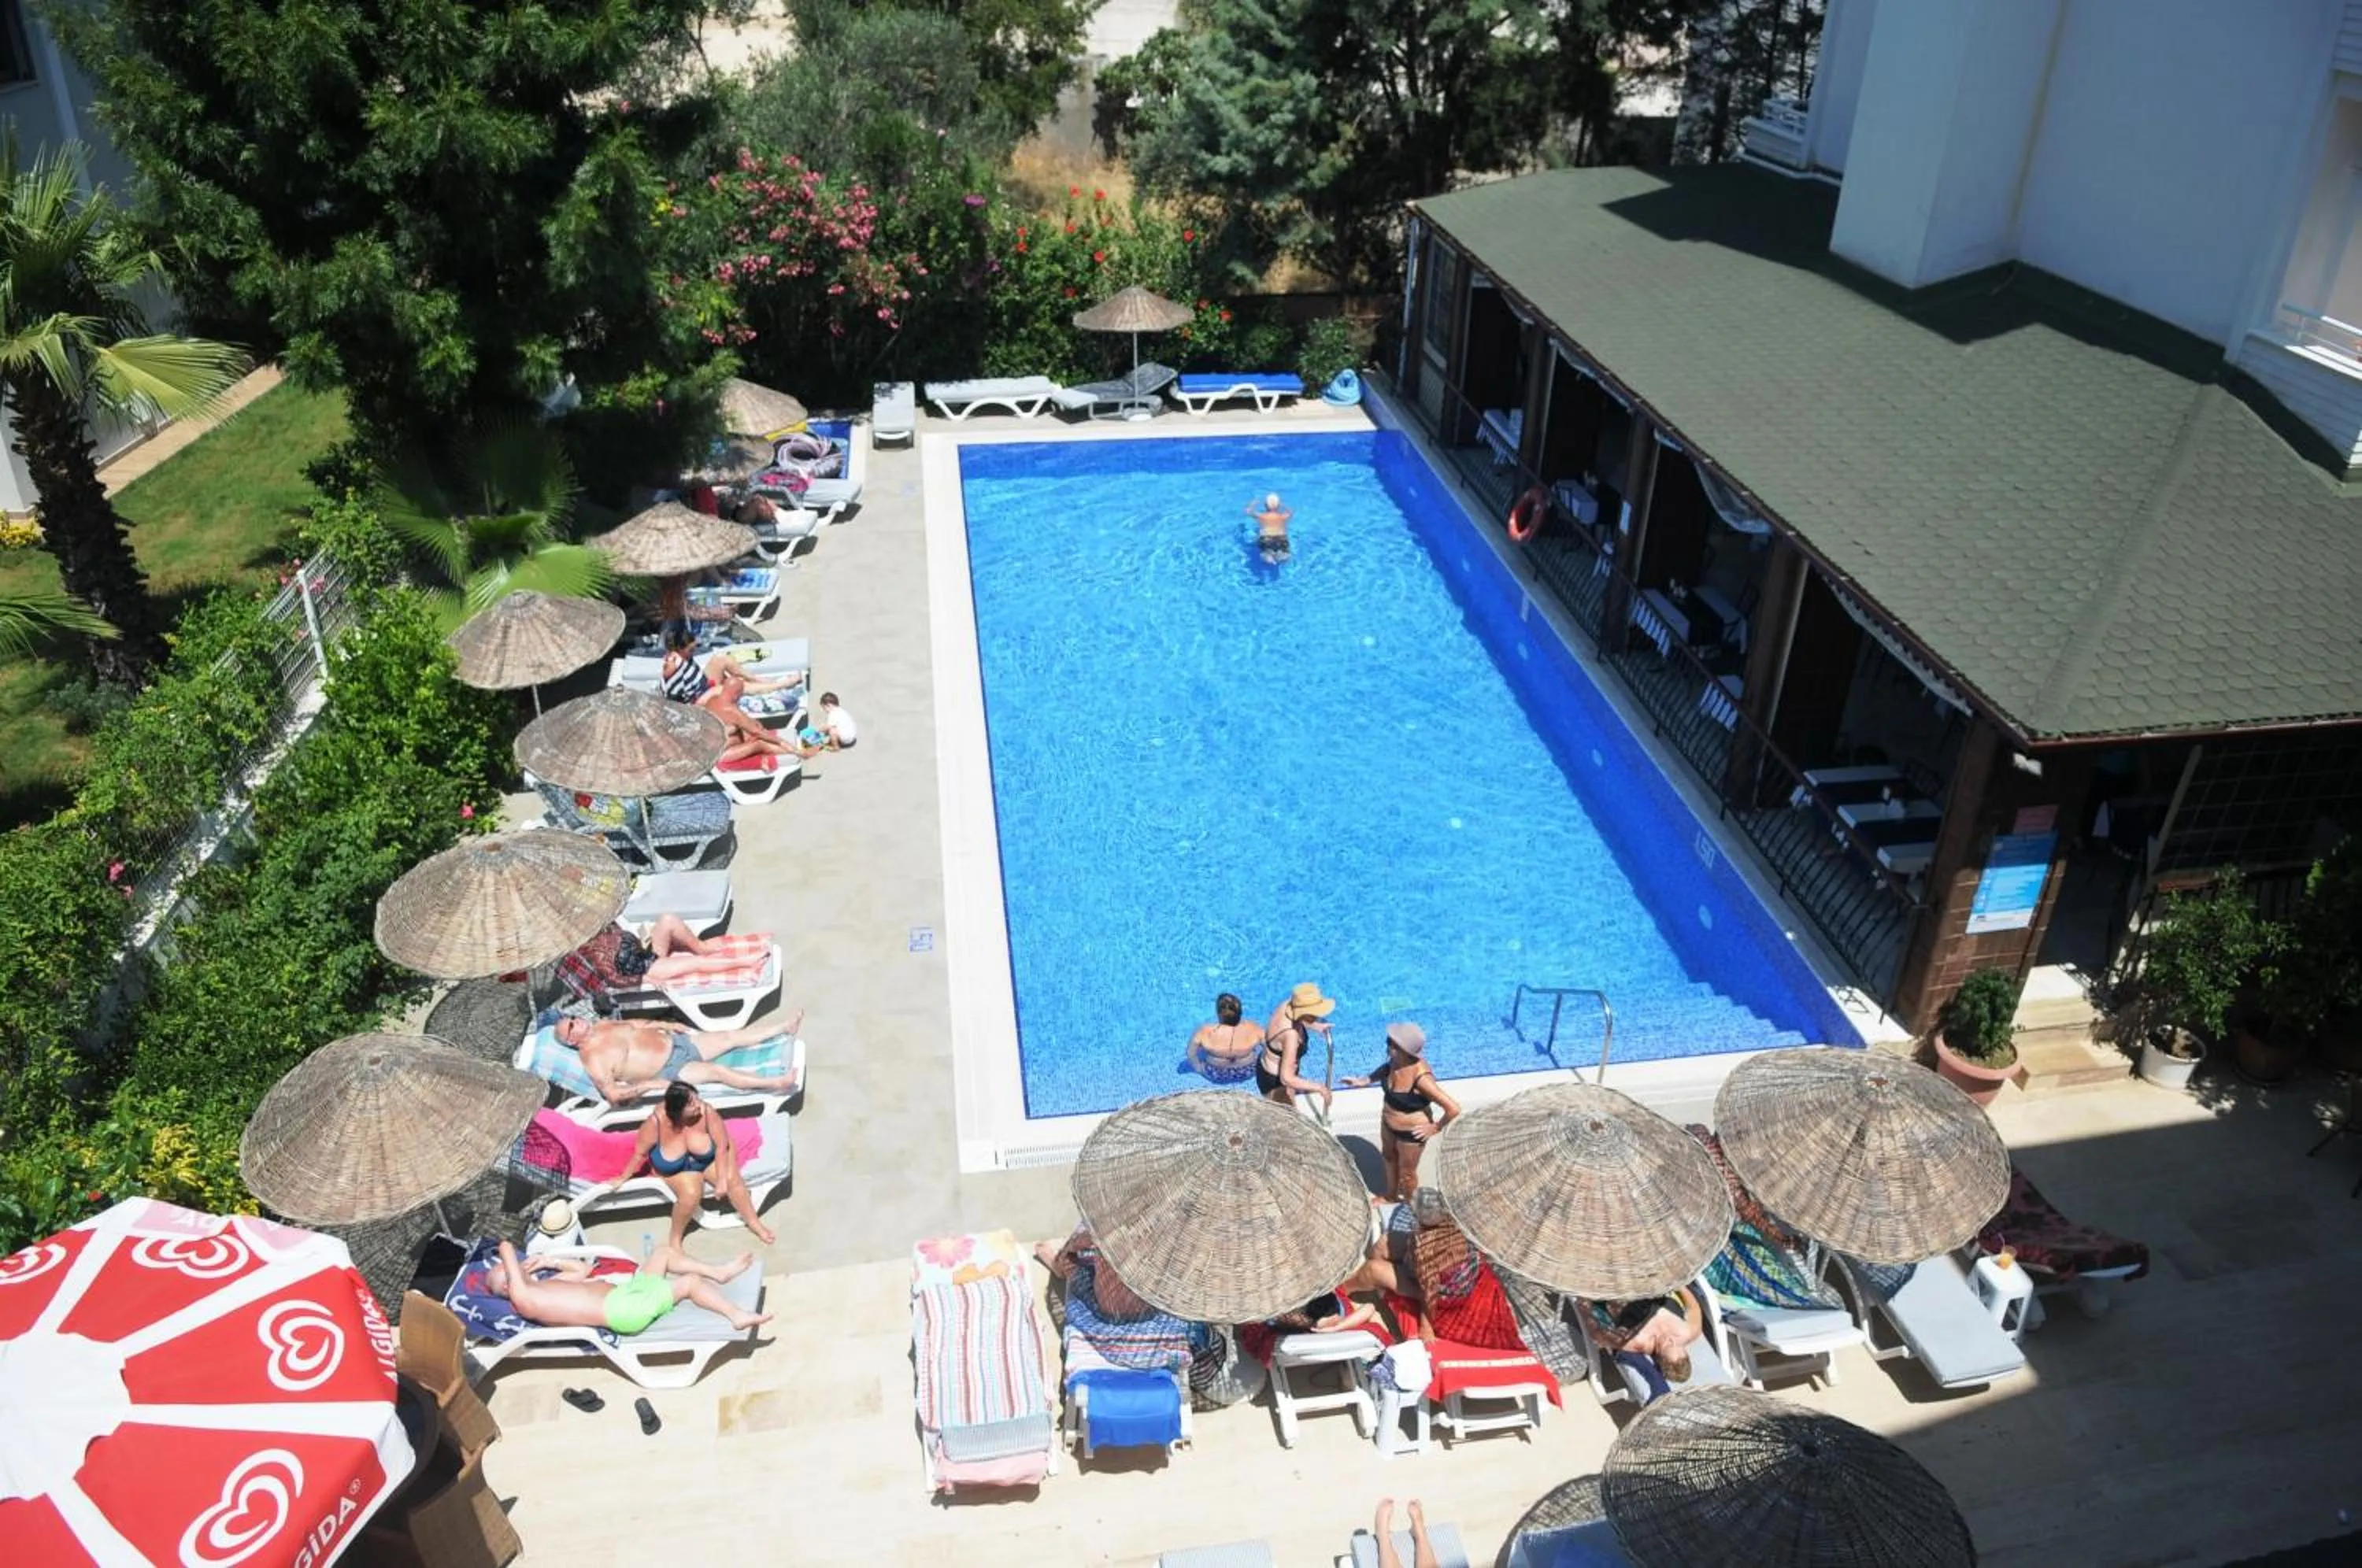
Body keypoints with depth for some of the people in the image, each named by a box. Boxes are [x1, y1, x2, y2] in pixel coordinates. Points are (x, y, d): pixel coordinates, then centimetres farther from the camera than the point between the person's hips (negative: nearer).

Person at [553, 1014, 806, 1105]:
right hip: (671, 1071, -8)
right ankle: (777, 1084, -31)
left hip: (676, 1042, 8)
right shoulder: (593, 1058, -13)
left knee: (732, 1035, 1)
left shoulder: (604, 1027, 10)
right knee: (719, 1071, -25)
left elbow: (640, 1024, 23)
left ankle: (785, 1027, 10)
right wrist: (648, 1085, -23)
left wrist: (668, 1026, 8)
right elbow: (612, 1094, -19)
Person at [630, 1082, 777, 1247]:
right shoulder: (657, 1121, -33)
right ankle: (675, 1238, -5)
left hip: (706, 1160, 2)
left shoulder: (706, 1111, -30)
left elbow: (722, 1145, -21)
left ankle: (754, 1223, 2)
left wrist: (722, 1181, -24)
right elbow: (640, 1153, -17)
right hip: (675, 1169, -2)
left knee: (732, 1178, -21)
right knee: (692, 1192, -30)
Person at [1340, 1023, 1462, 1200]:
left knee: (1406, 1172, 20)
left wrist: (1436, 1128, -23)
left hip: (1411, 1132, -7)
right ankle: (1391, 1195, 60)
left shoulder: (1421, 1078, -40)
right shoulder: (1396, 1059, -19)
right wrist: (1364, 1081, 0)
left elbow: (1454, 1108, -38)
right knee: (1389, 1158, 31)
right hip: (1388, 1123, 7)